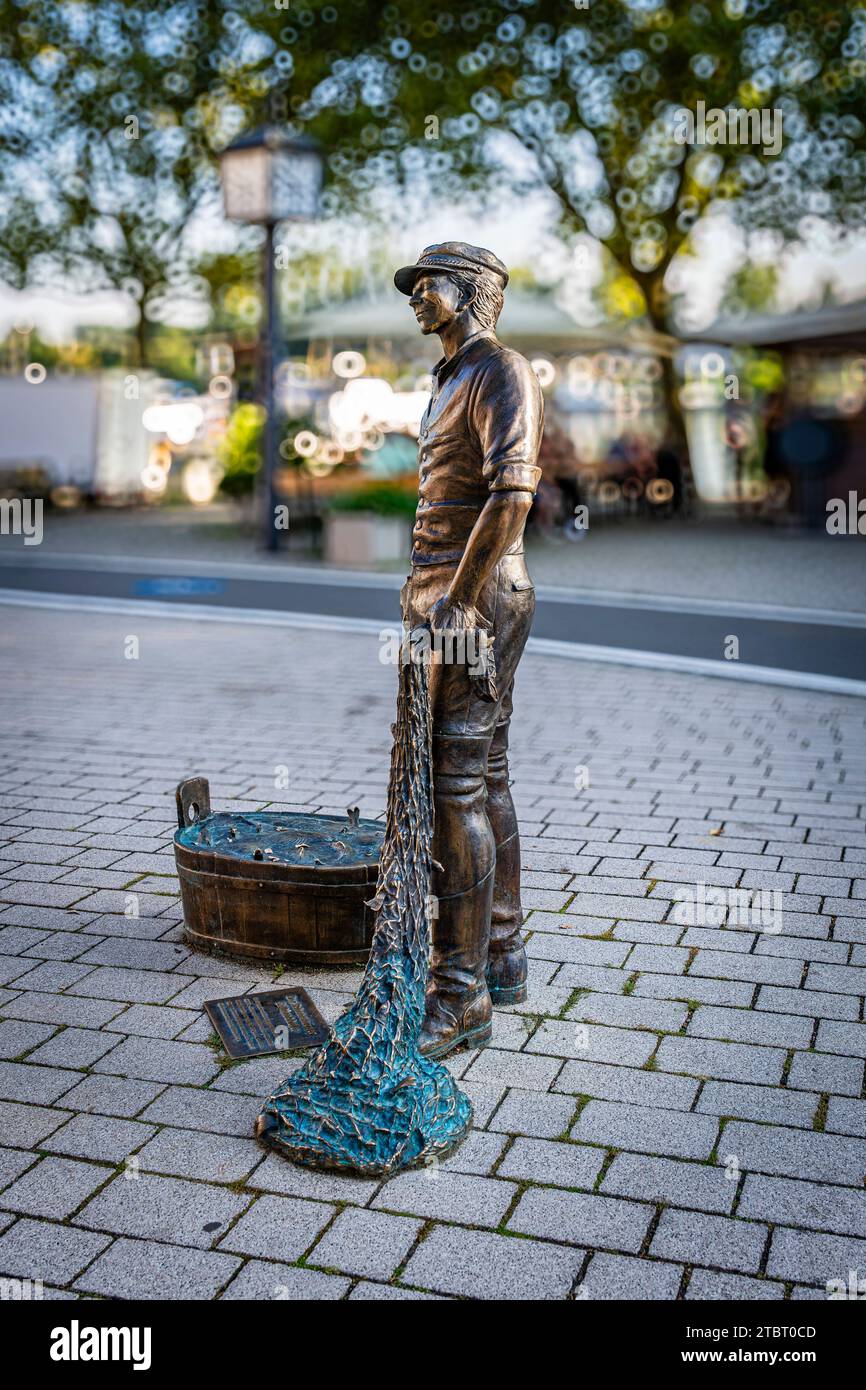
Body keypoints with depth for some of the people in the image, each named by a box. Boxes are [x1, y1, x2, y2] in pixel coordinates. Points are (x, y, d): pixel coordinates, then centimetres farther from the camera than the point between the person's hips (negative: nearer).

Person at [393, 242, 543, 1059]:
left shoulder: (502, 372, -9)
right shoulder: (451, 382, 23)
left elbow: (512, 492, -22)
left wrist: (459, 603, -25)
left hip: (475, 602, -10)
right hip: (445, 599, 10)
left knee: (455, 789, -11)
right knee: (486, 780, 13)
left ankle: (461, 998, -6)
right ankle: (502, 959, 23)